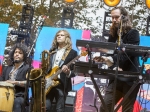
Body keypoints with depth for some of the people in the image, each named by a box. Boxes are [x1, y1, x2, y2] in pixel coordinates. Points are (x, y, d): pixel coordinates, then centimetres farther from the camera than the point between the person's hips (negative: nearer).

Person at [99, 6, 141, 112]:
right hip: (115, 78, 6)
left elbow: (128, 54, -16)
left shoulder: (133, 33, -3)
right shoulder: (113, 35, 14)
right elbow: (108, 54, 7)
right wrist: (114, 67, -12)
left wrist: (112, 59, -29)